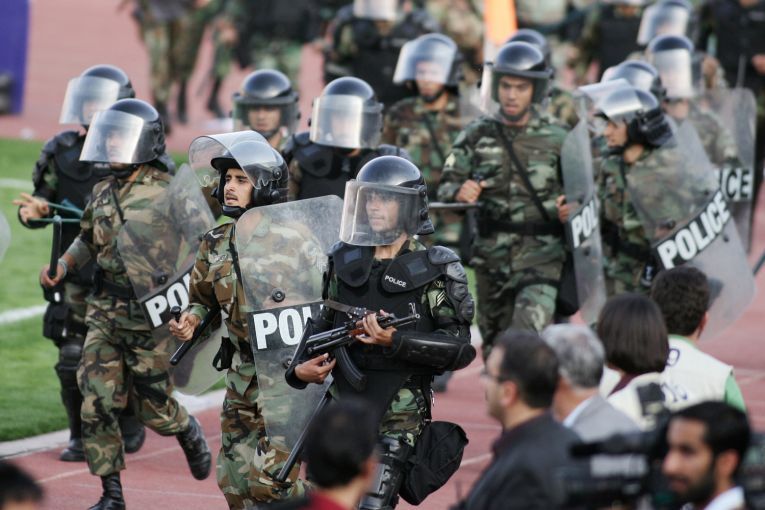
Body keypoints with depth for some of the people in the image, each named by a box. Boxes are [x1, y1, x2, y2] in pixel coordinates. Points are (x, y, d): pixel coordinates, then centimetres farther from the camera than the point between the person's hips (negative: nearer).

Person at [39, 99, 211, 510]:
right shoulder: (103, 191, 8)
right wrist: (63, 264, 5)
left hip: (150, 317, -5)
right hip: (104, 312, 5)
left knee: (153, 408, 4)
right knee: (96, 403, -3)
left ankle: (190, 433, 39)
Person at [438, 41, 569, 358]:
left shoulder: (556, 139, -1)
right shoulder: (477, 136, 4)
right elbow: (446, 186, 4)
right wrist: (458, 192, -17)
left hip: (541, 258, -3)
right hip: (492, 258, 4)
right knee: (494, 347, 15)